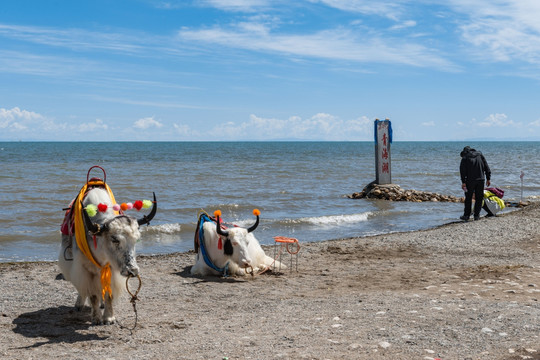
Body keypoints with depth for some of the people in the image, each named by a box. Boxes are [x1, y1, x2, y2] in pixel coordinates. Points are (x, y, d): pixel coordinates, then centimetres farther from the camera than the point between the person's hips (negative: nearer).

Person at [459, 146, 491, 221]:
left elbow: (462, 170, -6)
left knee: (468, 198, 6)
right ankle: (477, 215, 7)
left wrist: (463, 182, -7)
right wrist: (488, 178, 11)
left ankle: (466, 215, 7)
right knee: (479, 198, 9)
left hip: (470, 180, -3)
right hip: (481, 179, 3)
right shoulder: (480, 154, 13)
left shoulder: (465, 158, 3)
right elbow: (486, 167, 10)